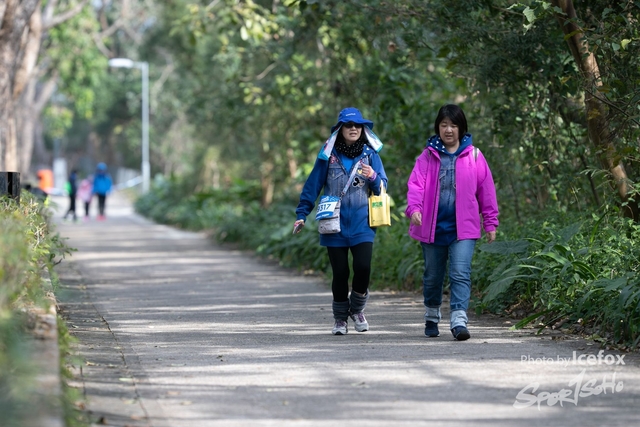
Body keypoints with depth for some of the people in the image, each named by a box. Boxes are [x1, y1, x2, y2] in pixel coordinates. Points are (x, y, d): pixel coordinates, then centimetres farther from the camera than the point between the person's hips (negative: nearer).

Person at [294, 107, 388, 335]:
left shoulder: (370, 154, 6)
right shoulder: (329, 155, 5)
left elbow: (383, 186, 6)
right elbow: (312, 185, 7)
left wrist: (373, 177, -15)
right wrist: (301, 214, 5)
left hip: (361, 224, 0)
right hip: (335, 223, 0)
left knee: (363, 267, -14)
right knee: (340, 273, 0)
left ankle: (357, 309, 12)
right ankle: (340, 317, 20)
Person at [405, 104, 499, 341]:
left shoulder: (473, 156, 2)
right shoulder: (428, 156, 4)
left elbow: (486, 190, 5)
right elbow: (416, 184, -5)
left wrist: (490, 223, 5)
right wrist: (414, 207, -24)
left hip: (463, 228, -2)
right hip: (432, 227, 2)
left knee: (460, 274, -15)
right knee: (432, 276, 14)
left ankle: (459, 321, -19)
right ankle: (432, 317, 33)